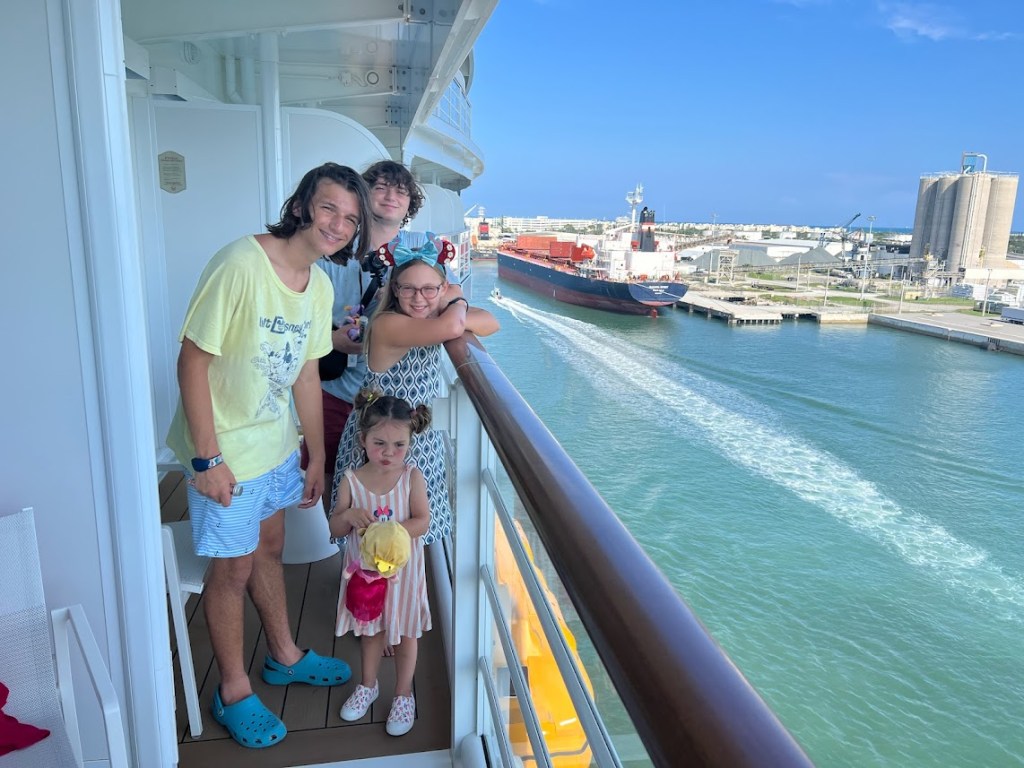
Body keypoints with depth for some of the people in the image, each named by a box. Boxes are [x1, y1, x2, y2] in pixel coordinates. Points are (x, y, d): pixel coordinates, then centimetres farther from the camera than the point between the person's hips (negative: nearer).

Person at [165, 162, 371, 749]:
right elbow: (193, 360, -21)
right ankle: (234, 692, 31)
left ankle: (285, 656, 44)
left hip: (278, 444, 7)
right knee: (233, 568, 8)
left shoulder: (320, 284, 0)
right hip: (227, 452, -7)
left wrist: (316, 455, 11)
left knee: (270, 549, 23)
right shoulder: (240, 264, -24)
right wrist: (207, 458, -20)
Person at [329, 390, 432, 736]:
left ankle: (404, 694, 34)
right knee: (370, 629, 22)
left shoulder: (412, 477, -14)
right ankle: (368, 685, 45)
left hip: (402, 569, -2)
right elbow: (335, 528, -7)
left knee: (405, 632, 13)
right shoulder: (351, 480, -12)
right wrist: (348, 515, -29)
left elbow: (422, 522, -17)